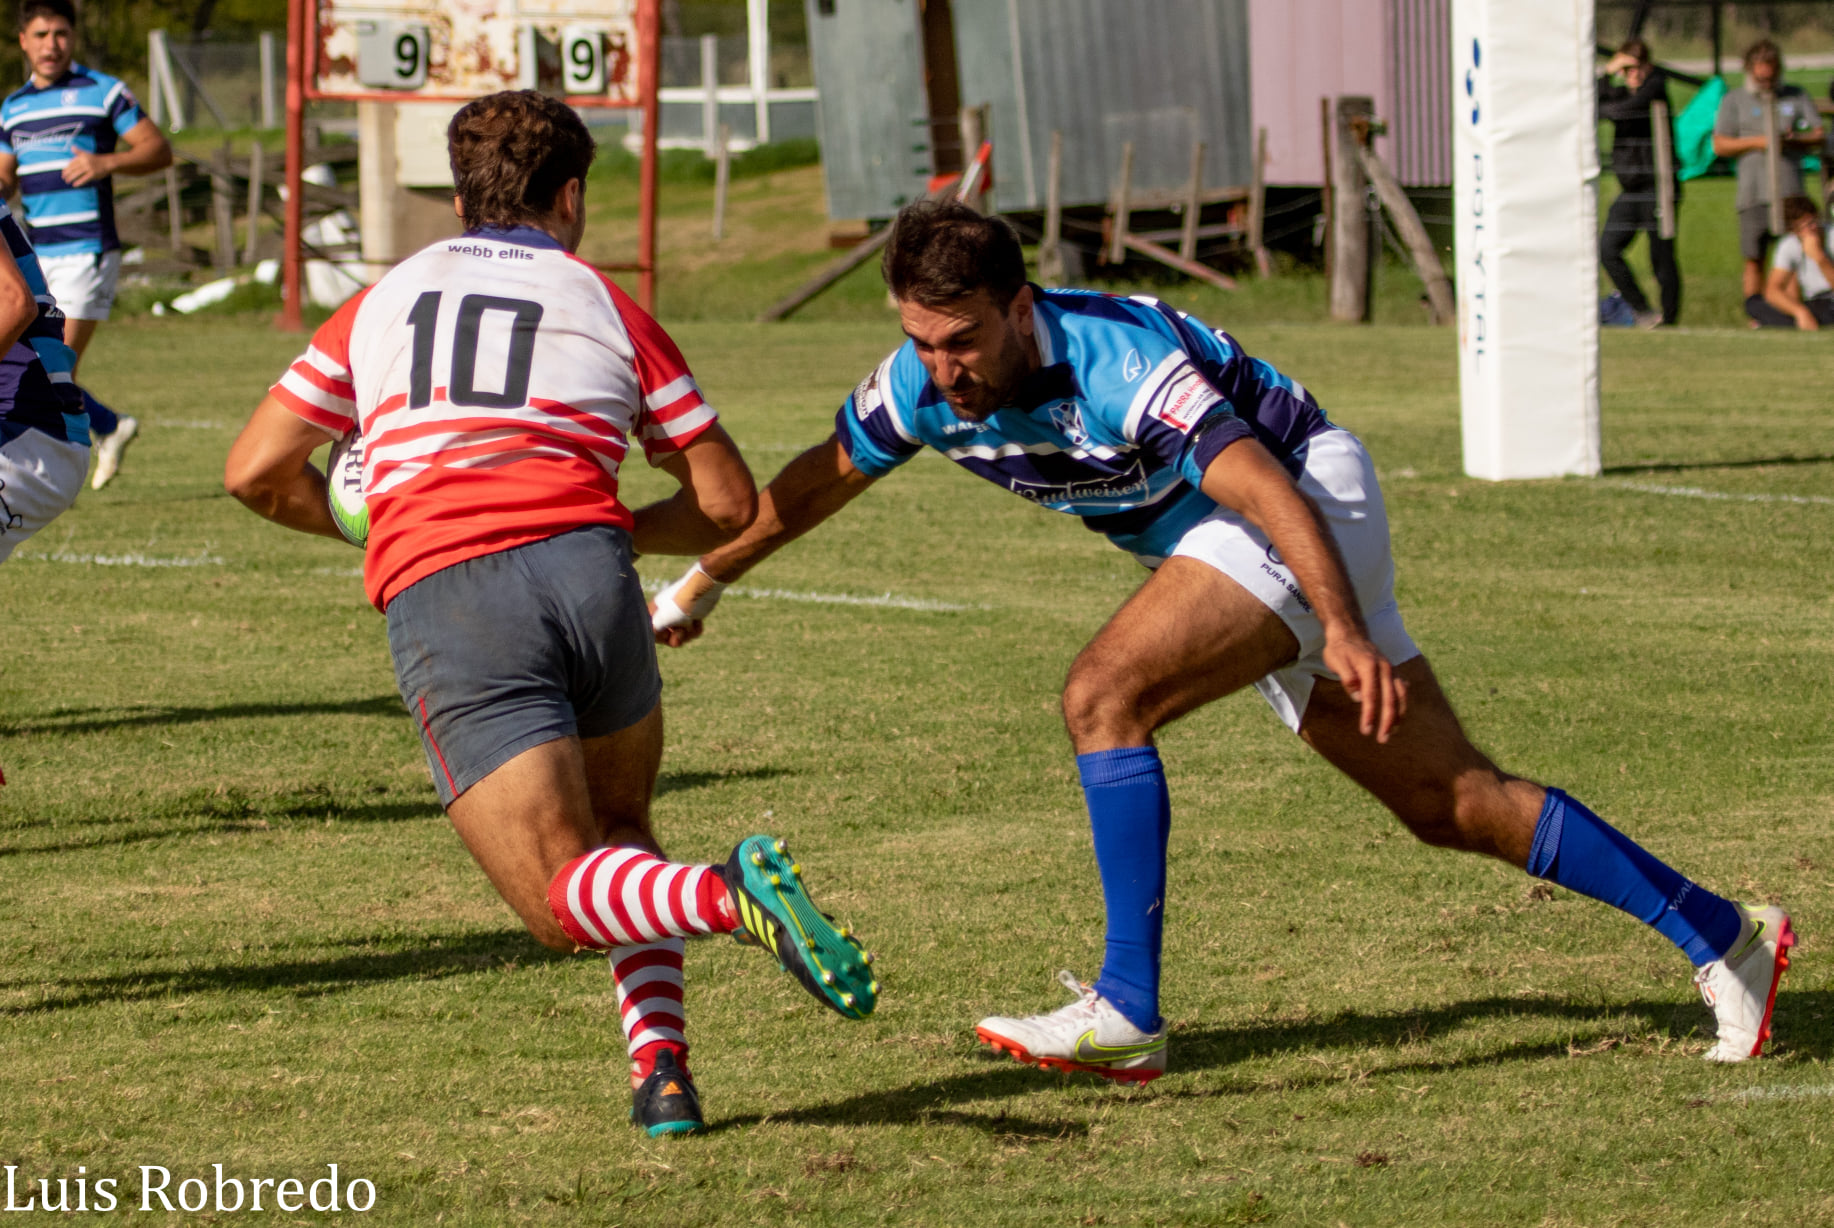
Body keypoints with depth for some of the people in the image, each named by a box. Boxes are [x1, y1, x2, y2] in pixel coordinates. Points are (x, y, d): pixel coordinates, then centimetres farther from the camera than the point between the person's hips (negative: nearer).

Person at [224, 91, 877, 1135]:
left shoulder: (382, 303, 23)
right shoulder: (608, 308, 19)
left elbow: (259, 472, 20)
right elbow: (728, 503, 18)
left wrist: (372, 522, 37)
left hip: (438, 604, -1)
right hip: (584, 566, 1)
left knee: (561, 896, 0)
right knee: (621, 824, 26)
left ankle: (730, 897, -31)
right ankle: (662, 1068, 8)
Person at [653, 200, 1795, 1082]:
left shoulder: (1118, 361, -32)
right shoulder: (921, 382, -10)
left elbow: (1266, 488, -40)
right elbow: (825, 475, 9)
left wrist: (1344, 630, -50)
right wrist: (703, 579, 18)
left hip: (1310, 500, -8)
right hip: (1215, 543, 8)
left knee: (1103, 696, -24)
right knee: (1450, 800, 7)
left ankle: (1129, 1011, -20)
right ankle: (1722, 936, 15)